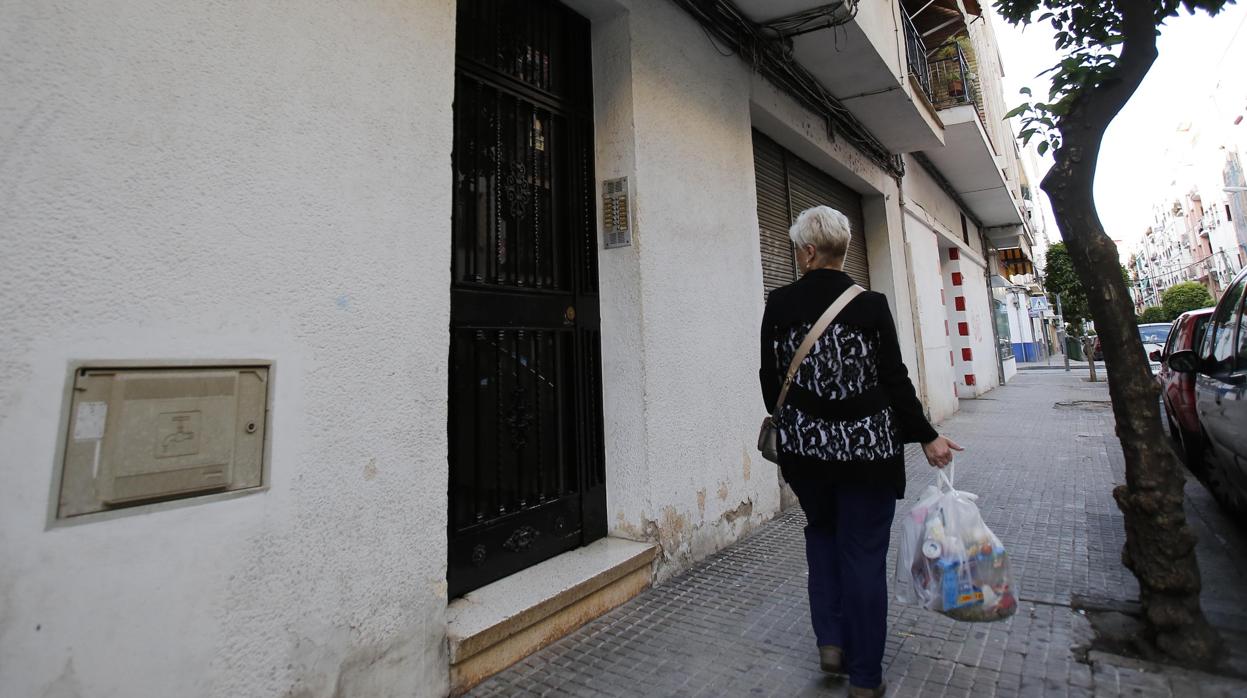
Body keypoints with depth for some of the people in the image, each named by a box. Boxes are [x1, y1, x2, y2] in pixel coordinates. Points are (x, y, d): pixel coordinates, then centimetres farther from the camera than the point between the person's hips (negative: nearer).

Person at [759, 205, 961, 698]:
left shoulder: (779, 304, -5)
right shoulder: (871, 305, -8)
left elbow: (770, 378, 1)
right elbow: (895, 380, -6)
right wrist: (927, 438, 8)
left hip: (806, 447, 1)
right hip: (867, 449, -1)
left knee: (821, 533, 25)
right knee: (864, 553, 10)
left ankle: (831, 641, 25)